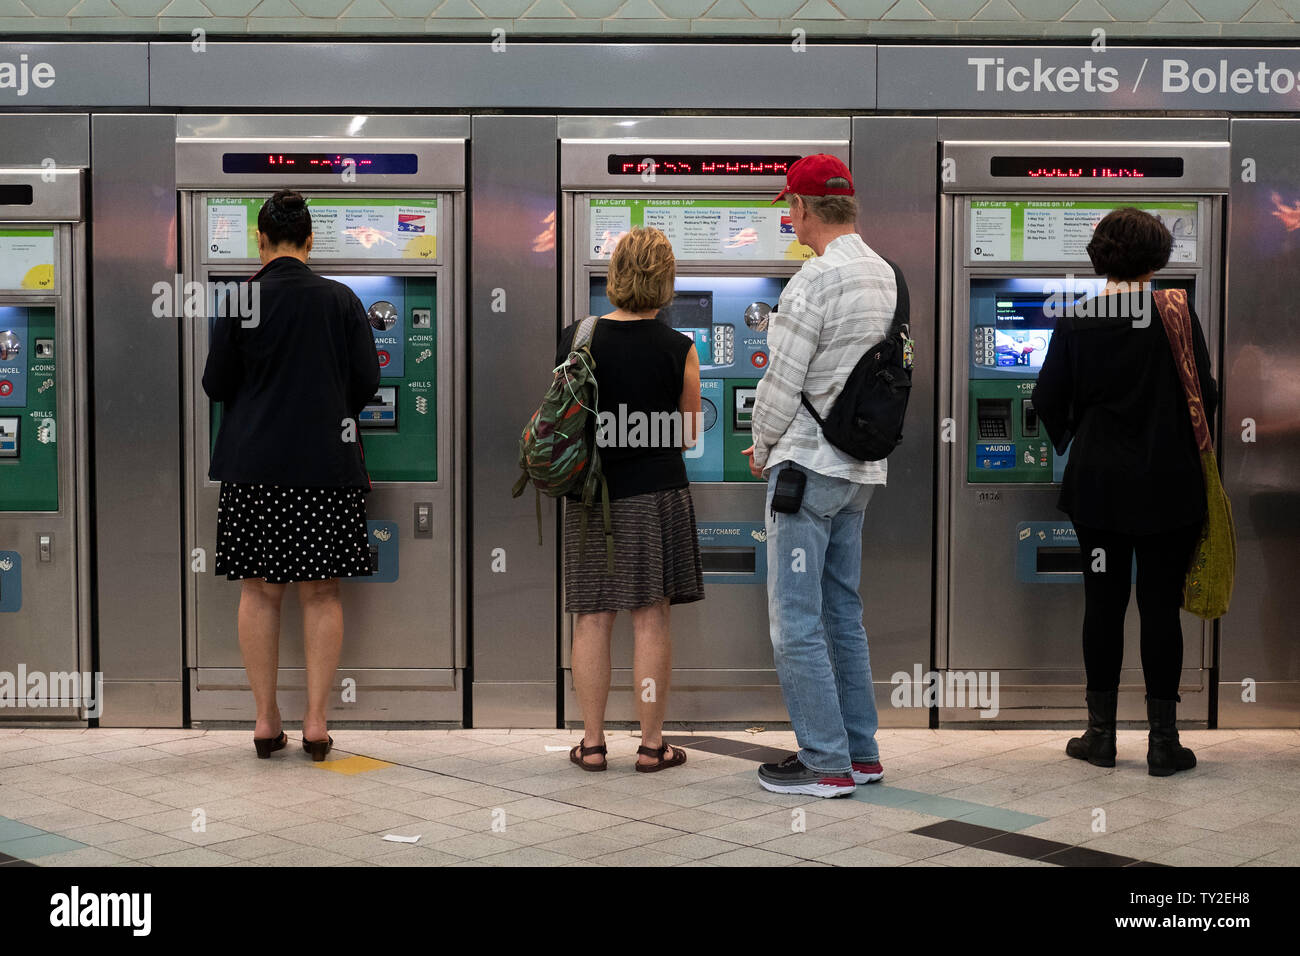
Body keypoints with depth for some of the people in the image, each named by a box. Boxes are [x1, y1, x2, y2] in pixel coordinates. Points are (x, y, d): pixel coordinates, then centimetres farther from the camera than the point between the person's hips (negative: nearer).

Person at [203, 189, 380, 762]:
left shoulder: (241, 300, -4)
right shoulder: (341, 300, -1)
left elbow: (216, 386, 0)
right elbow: (367, 382, 1)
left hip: (255, 464, 0)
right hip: (327, 463, 0)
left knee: (260, 591, 8)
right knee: (321, 593, 7)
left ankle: (266, 720, 10)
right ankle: (316, 720, 4)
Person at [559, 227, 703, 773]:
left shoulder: (576, 339, -2)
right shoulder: (678, 349, -7)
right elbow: (687, 437, 2)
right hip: (656, 493, -2)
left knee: (591, 621, 8)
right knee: (651, 621, 4)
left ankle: (592, 744, 14)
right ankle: (651, 745, 10)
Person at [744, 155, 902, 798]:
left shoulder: (815, 279, -16)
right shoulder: (885, 276, 10)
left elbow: (781, 383, -15)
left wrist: (762, 446, 2)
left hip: (808, 464, -9)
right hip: (861, 465, 9)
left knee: (796, 621, -3)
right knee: (843, 613, 15)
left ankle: (825, 762, 0)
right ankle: (861, 752, 20)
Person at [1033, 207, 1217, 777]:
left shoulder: (1075, 325, -1)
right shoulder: (1176, 318, -6)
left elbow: (1048, 402, 2)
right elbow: (1204, 397, -4)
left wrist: (1071, 445, 23)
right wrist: (1196, 461, 12)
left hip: (1097, 481, 2)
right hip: (1167, 484, -1)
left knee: (1102, 603, 8)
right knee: (1160, 606, 3)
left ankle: (1101, 733, 14)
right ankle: (1163, 740, 6)